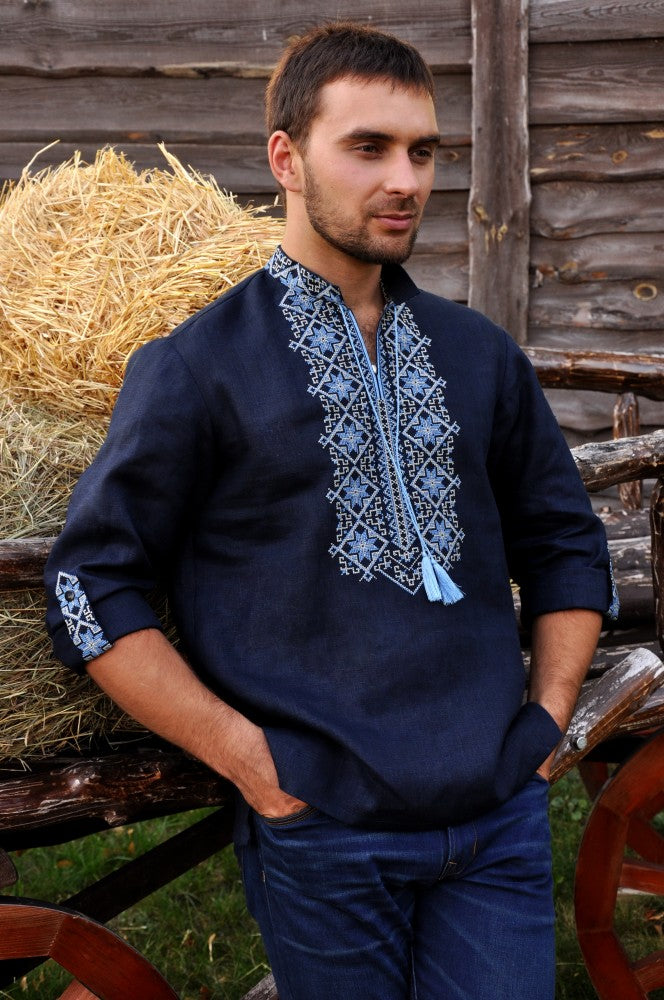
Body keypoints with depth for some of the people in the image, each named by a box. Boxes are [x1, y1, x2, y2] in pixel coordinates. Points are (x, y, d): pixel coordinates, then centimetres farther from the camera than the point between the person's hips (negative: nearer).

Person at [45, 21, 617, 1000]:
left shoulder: (480, 356, 11)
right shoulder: (197, 368, -3)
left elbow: (565, 543, 19)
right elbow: (91, 587, -4)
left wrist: (547, 720, 8)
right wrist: (248, 756, -10)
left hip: (500, 822, 4)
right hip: (323, 833, -3)